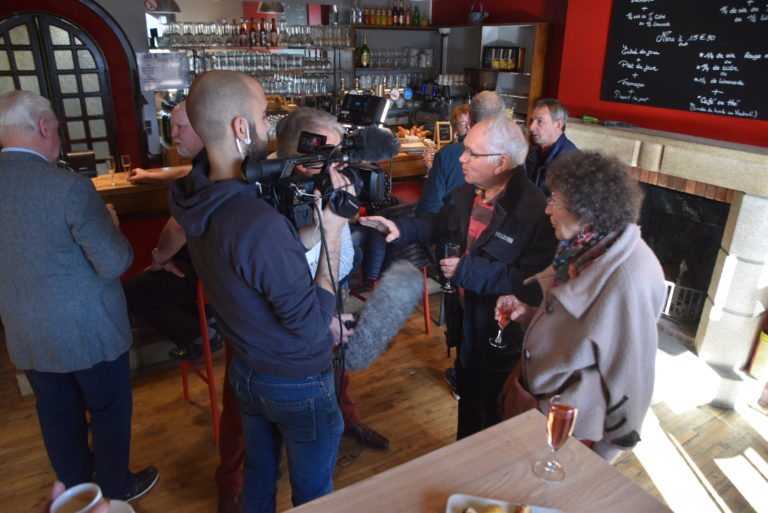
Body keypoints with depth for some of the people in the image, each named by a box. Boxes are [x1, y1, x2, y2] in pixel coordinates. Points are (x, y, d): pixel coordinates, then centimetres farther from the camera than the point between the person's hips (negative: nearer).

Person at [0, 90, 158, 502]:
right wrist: (110, 222, -3)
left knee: (57, 414, 23)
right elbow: (114, 263, -22)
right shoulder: (70, 187, -24)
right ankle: (114, 490, 35)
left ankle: (76, 489, 44)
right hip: (88, 329, -6)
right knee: (109, 409, 16)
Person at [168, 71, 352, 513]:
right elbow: (313, 327, -26)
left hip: (246, 369, 7)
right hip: (298, 382, -7)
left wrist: (323, 317, 5)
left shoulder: (198, 199, -9)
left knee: (258, 473, 29)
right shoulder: (261, 223, -35)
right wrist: (332, 233, -24)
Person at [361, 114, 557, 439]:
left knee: (490, 415, 15)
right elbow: (441, 223, 15)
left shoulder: (534, 211, -29)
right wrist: (402, 229, -2)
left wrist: (467, 270, -31)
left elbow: (533, 282, -33)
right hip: (465, 320, 8)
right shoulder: (466, 193, -4)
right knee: (467, 400, 29)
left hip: (500, 335, -8)